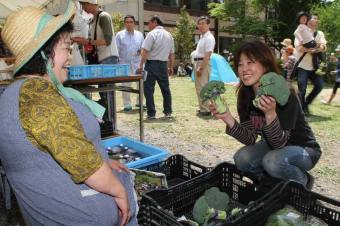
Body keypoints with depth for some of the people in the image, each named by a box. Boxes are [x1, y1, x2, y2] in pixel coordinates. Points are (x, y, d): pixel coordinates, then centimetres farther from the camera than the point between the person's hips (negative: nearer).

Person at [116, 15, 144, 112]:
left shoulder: (139, 34, 12)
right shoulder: (119, 35, 4)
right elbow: (116, 49, 2)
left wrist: (141, 51, -7)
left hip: (137, 63, 2)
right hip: (125, 63, -2)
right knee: (126, 85, 0)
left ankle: (139, 102, 17)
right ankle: (127, 105, 9)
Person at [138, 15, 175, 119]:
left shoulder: (152, 33, -7)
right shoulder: (169, 35, 13)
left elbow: (145, 50, -15)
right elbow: (172, 53, 14)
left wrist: (141, 65, -11)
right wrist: (171, 67, 20)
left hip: (152, 63, -6)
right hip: (163, 64, 6)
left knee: (149, 89, 0)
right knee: (165, 88, 13)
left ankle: (151, 113, 0)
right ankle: (168, 112, 18)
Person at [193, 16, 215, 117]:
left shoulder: (209, 38, -13)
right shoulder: (202, 37, 17)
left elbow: (207, 55, -21)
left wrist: (201, 68, -23)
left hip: (203, 64, -10)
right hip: (198, 63, 10)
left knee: (202, 88, -9)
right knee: (198, 87, 16)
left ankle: (205, 110, -2)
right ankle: (202, 108, 26)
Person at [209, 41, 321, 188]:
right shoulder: (245, 95, -11)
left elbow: (279, 143, -29)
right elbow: (250, 139, -13)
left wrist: (270, 114, -46)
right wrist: (229, 120, -31)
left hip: (303, 149, -4)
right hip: (274, 146, 5)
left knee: (272, 161, -33)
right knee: (241, 159, -20)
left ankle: (303, 181, 1)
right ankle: (276, 180, 7)